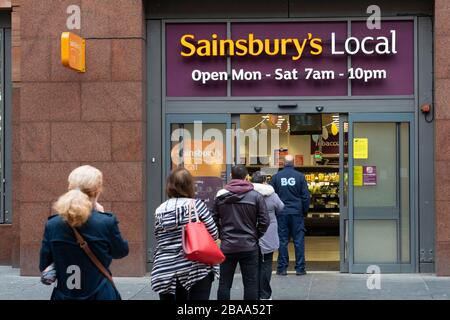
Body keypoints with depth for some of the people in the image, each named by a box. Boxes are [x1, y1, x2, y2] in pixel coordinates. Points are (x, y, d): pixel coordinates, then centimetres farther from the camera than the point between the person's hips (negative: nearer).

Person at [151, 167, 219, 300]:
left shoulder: (159, 211, 7)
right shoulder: (196, 204, -4)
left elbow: (159, 239, 11)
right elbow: (214, 234, 0)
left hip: (165, 272, 4)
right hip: (196, 269, -3)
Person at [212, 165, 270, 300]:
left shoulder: (220, 195, -1)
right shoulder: (255, 196, -7)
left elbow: (214, 219, 4)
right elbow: (264, 221, -6)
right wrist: (255, 237, 8)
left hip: (227, 247, 2)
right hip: (249, 246, -2)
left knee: (224, 283, 9)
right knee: (250, 283, 5)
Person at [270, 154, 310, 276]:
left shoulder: (276, 177, 1)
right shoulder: (300, 176, -2)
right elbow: (306, 196, -1)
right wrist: (305, 211, 10)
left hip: (281, 213, 1)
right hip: (297, 213, -1)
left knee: (282, 241, 4)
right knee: (299, 241, 3)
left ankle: (282, 268, 4)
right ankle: (300, 268, 4)